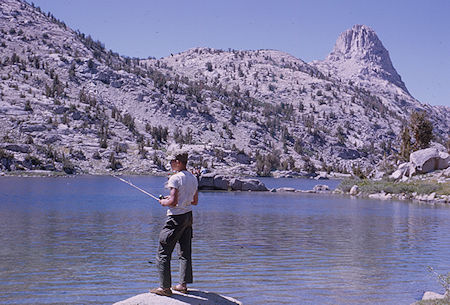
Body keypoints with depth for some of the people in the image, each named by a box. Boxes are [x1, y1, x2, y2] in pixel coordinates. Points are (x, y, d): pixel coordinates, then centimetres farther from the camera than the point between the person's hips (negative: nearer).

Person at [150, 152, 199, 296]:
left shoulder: (175, 178, -16)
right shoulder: (193, 178, 9)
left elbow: (173, 202, -21)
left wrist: (163, 202, -1)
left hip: (175, 219, -8)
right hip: (188, 216, 8)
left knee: (163, 252, -1)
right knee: (185, 252, 13)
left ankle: (165, 287, -1)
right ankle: (183, 285, 18)